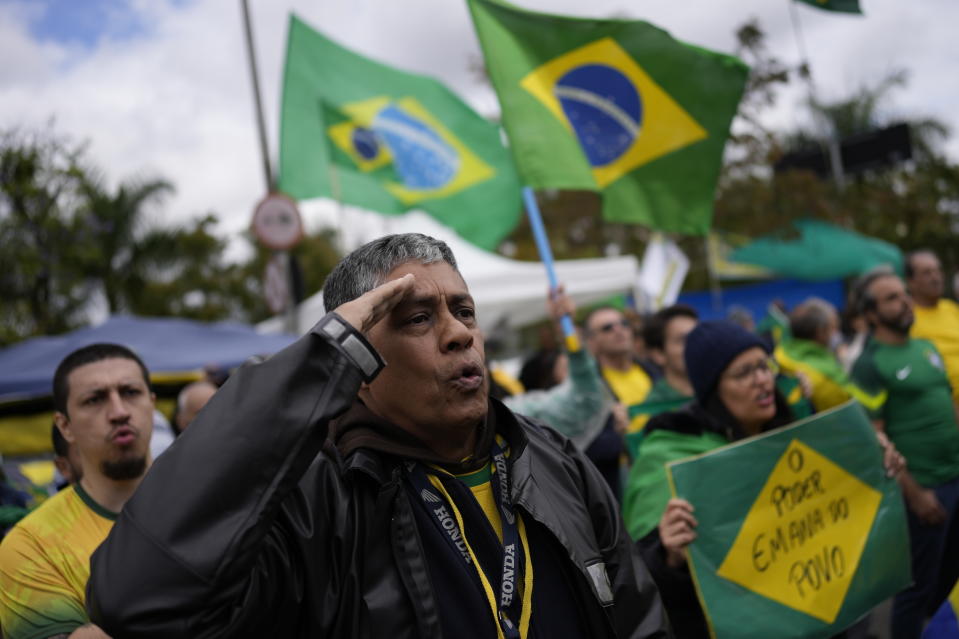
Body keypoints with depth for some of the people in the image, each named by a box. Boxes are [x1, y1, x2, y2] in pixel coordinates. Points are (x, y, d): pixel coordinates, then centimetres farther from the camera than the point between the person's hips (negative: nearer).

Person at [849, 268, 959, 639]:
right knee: (918, 584, 5)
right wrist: (913, 492, -16)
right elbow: (872, 439, -16)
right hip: (923, 488, -7)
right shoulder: (870, 365, -14)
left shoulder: (927, 348, 9)